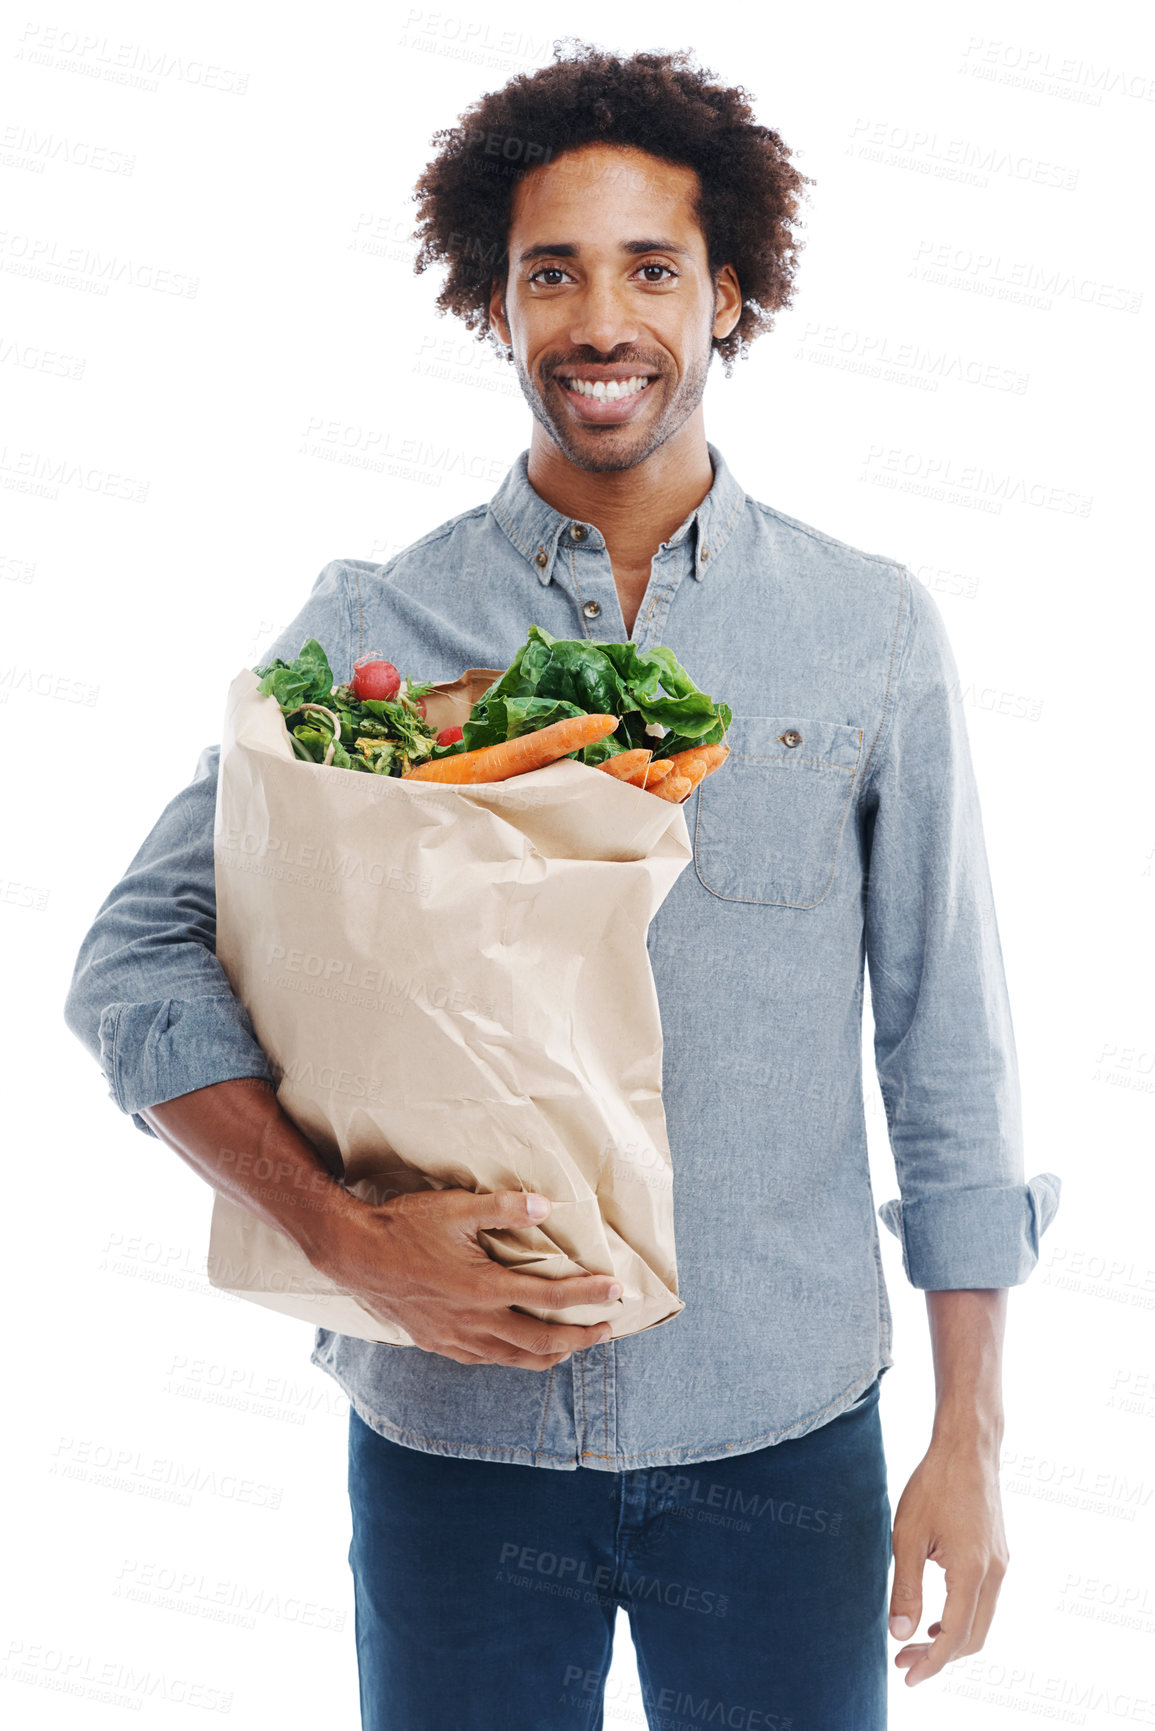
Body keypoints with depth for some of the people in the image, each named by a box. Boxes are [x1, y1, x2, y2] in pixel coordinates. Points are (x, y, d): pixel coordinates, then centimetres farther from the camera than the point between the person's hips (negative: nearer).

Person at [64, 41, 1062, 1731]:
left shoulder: (873, 635, -1)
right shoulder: (369, 631, -2)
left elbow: (946, 1051, 1)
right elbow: (137, 962, -3)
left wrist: (968, 1437, 1)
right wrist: (347, 1235, -17)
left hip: (783, 1435, 1)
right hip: (451, 1433, 0)